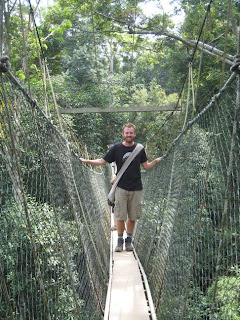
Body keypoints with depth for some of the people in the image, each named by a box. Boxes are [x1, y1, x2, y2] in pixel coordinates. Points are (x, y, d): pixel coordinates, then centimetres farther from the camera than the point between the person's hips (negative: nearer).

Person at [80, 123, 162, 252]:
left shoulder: (140, 149, 5)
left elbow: (146, 166, 11)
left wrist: (156, 161, -7)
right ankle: (120, 240, 15)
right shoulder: (116, 148, 0)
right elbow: (102, 161, 3)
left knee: (132, 216, 6)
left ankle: (129, 240, 21)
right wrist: (86, 161, -8)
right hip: (121, 187, -1)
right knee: (120, 216, 1)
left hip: (136, 188, 1)